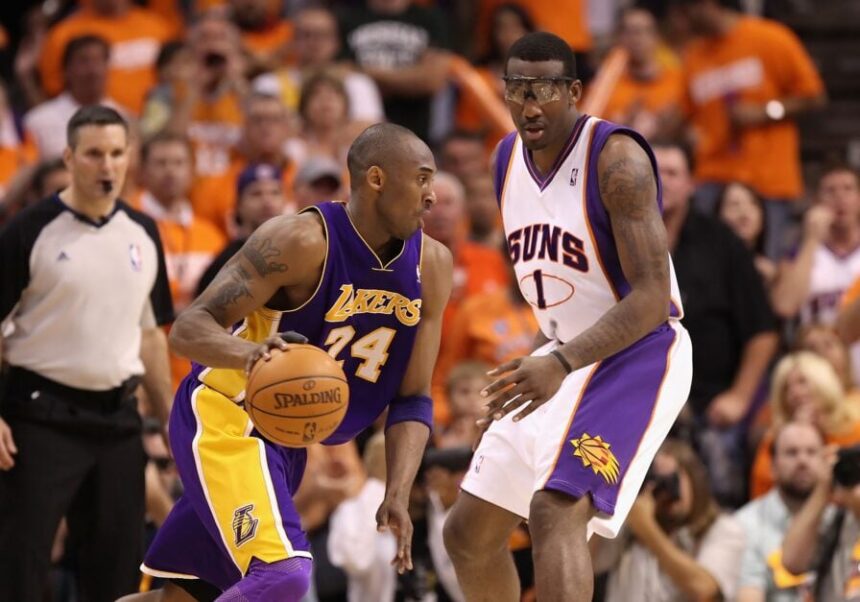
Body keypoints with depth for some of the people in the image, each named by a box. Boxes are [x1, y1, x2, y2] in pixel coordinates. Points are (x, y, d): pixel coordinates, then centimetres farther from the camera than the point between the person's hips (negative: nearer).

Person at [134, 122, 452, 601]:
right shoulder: (303, 241, -21)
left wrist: (398, 496, -11)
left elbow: (413, 399, 3)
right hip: (225, 420, -8)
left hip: (289, 442, 8)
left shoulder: (432, 266, -2)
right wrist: (247, 353, -45)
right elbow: (189, 328, -23)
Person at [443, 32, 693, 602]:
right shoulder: (509, 158, 4)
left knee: (555, 509, -29)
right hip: (564, 359, 9)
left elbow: (651, 299, -26)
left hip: (636, 356, -9)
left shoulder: (615, 159, -21)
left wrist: (562, 364, -38)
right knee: (468, 532, 10)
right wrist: (531, 369, 21)